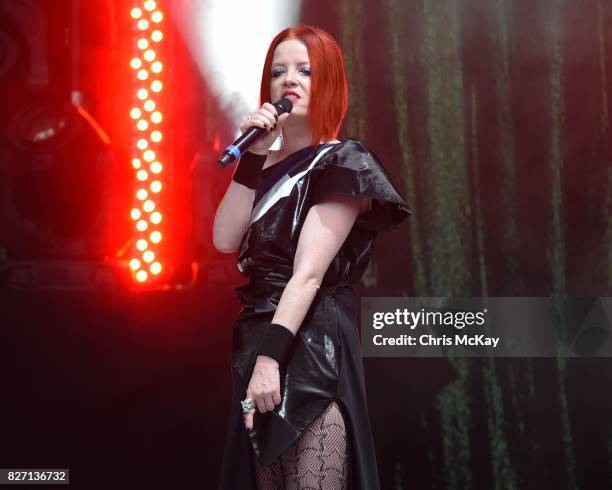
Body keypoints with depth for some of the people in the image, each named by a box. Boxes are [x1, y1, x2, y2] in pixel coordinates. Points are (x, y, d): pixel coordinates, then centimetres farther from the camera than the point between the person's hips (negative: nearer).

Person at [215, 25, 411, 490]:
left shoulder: (343, 164, -6)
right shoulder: (267, 165, 15)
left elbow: (309, 274, -16)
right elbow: (225, 240, 1)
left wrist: (271, 357, -23)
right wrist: (253, 155, -4)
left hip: (312, 347, -7)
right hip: (257, 339, 7)